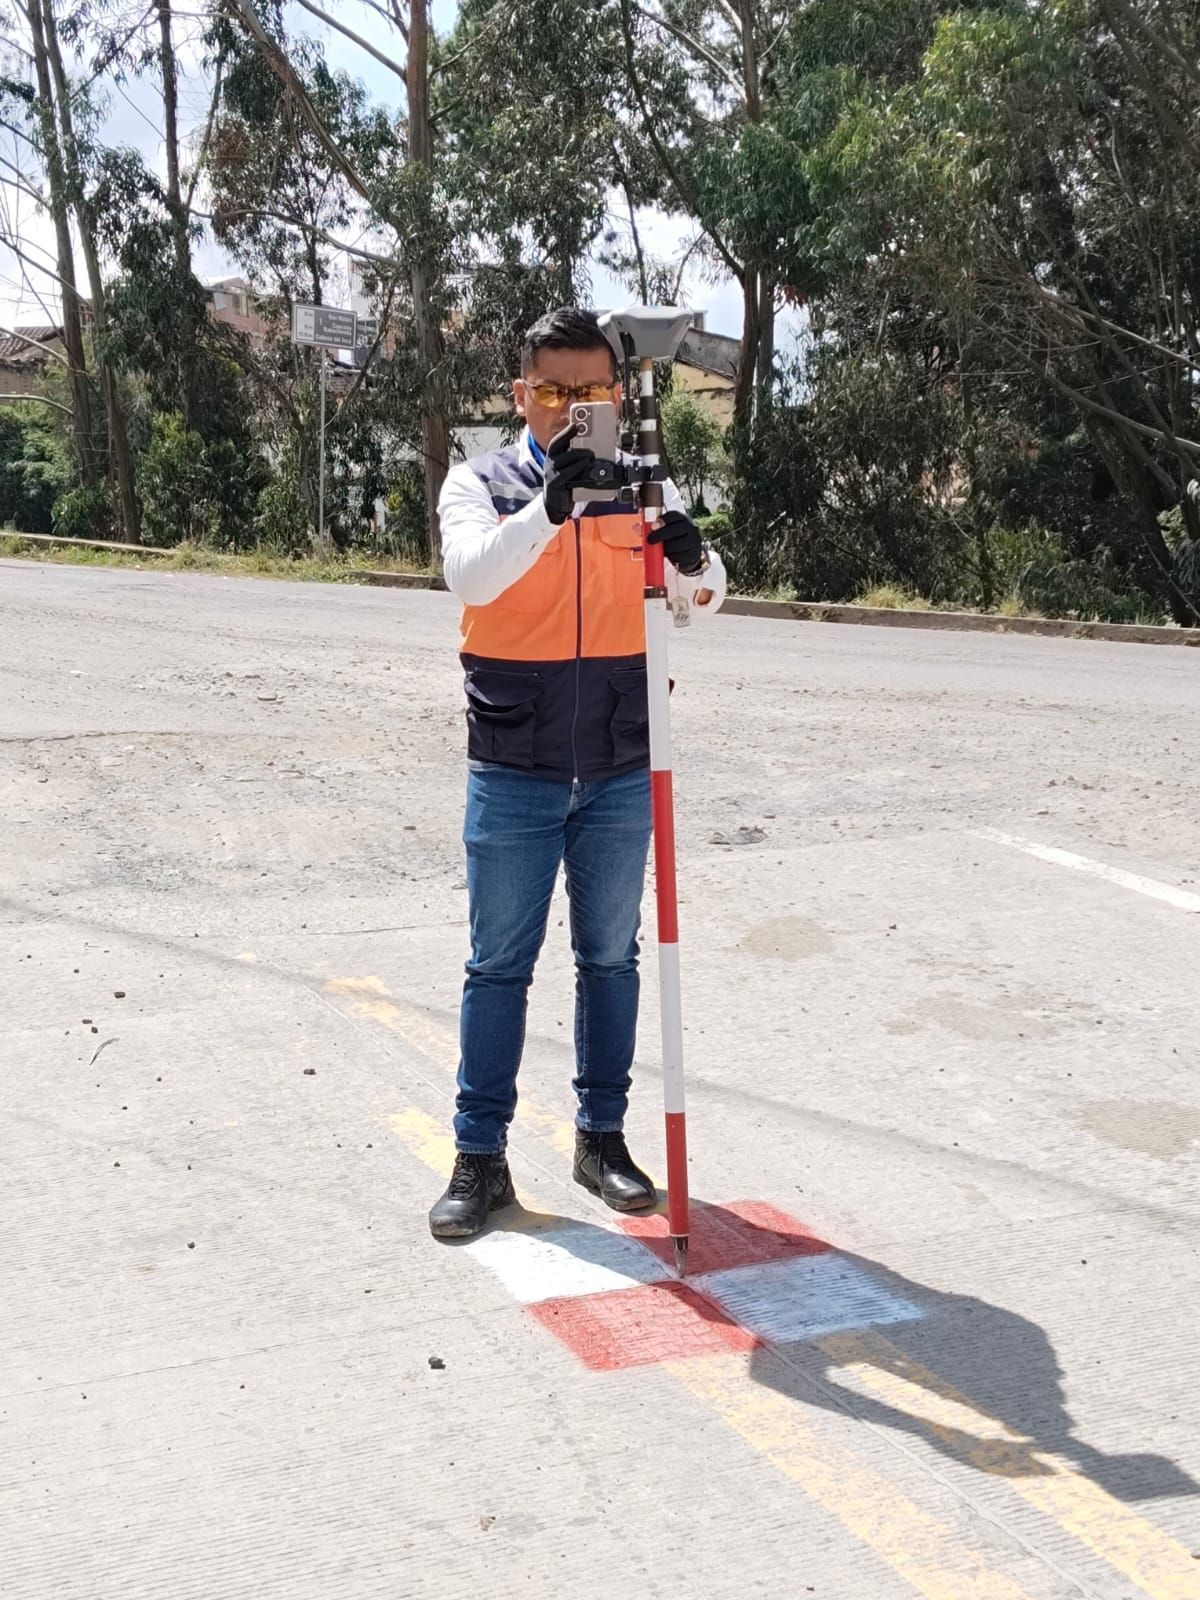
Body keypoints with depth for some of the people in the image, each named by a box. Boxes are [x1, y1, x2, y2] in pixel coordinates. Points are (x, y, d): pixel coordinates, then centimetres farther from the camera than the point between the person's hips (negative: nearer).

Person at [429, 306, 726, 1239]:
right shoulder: (480, 483, -1)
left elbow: (706, 598, -4)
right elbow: (470, 577, -20)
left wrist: (692, 557, -27)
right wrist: (549, 504, -35)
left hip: (622, 772, 2)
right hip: (512, 773, -2)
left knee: (611, 957, 11)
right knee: (499, 965, 3)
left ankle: (602, 1136, 24)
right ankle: (480, 1158, 11)